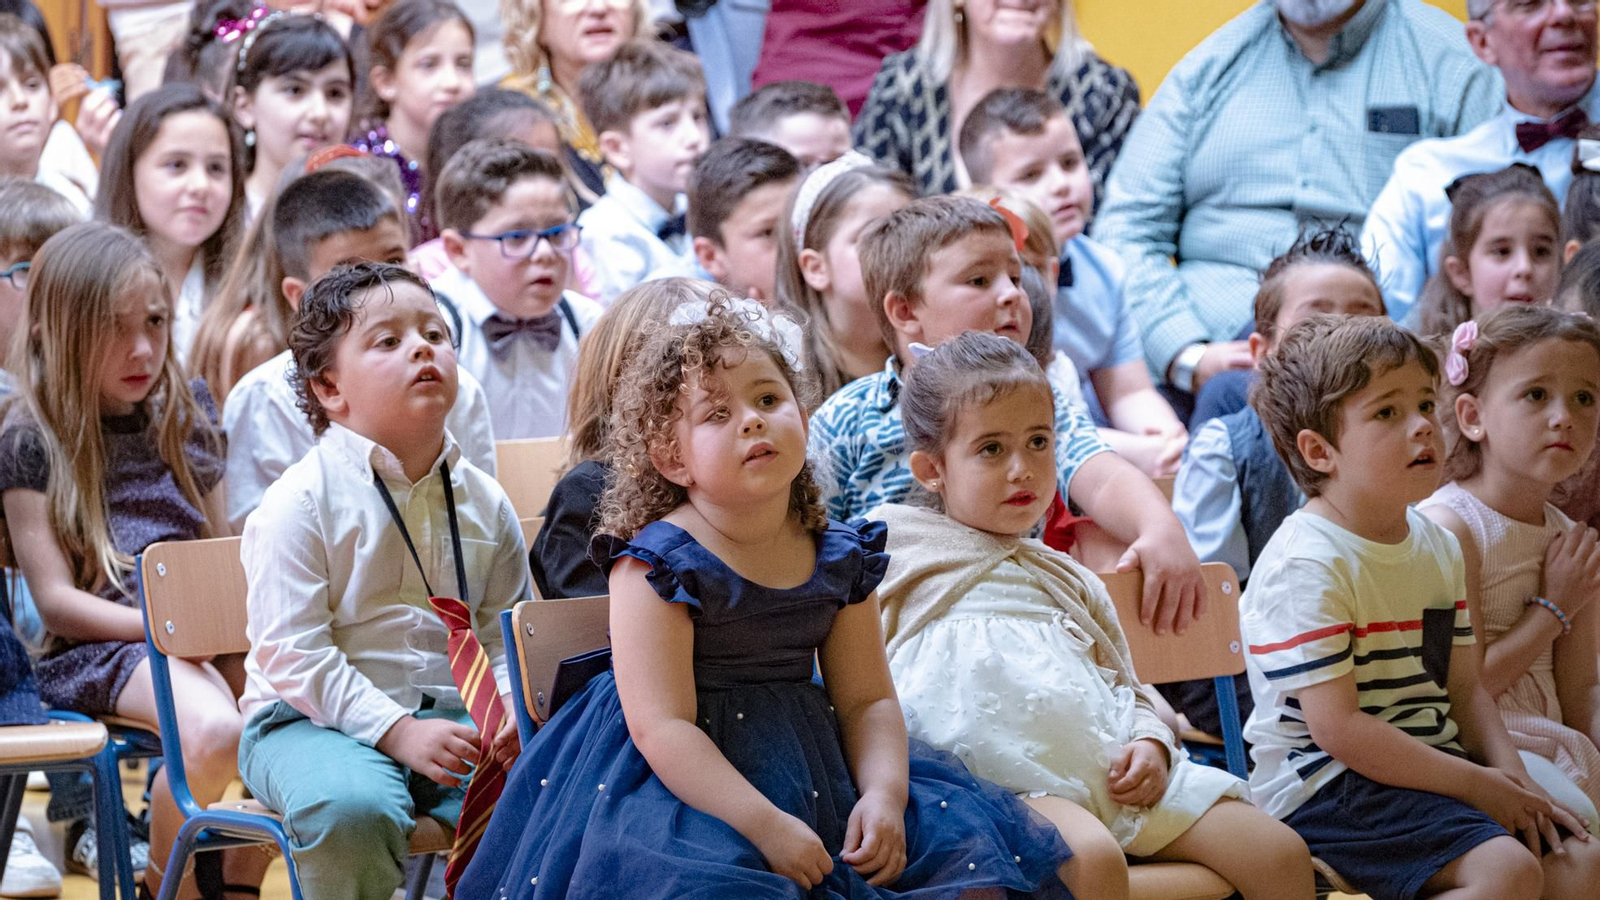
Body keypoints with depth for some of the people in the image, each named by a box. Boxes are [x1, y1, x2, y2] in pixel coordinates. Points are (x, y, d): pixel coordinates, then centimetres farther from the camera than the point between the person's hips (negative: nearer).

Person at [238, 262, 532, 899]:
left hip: (454, 716, 5)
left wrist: (509, 707, -7)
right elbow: (293, 654, -13)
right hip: (314, 718, -5)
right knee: (352, 808, -38)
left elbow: (505, 634, 16)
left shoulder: (484, 503, 10)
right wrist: (398, 731, -21)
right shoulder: (300, 503, -8)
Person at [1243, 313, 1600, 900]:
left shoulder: (1437, 548, 11)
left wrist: (1515, 782, -4)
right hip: (1323, 784, -9)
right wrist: (1477, 786, -18)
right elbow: (1337, 727, -21)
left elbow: (1464, 688, 15)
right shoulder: (1305, 565, -17)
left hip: (1428, 761, 9)